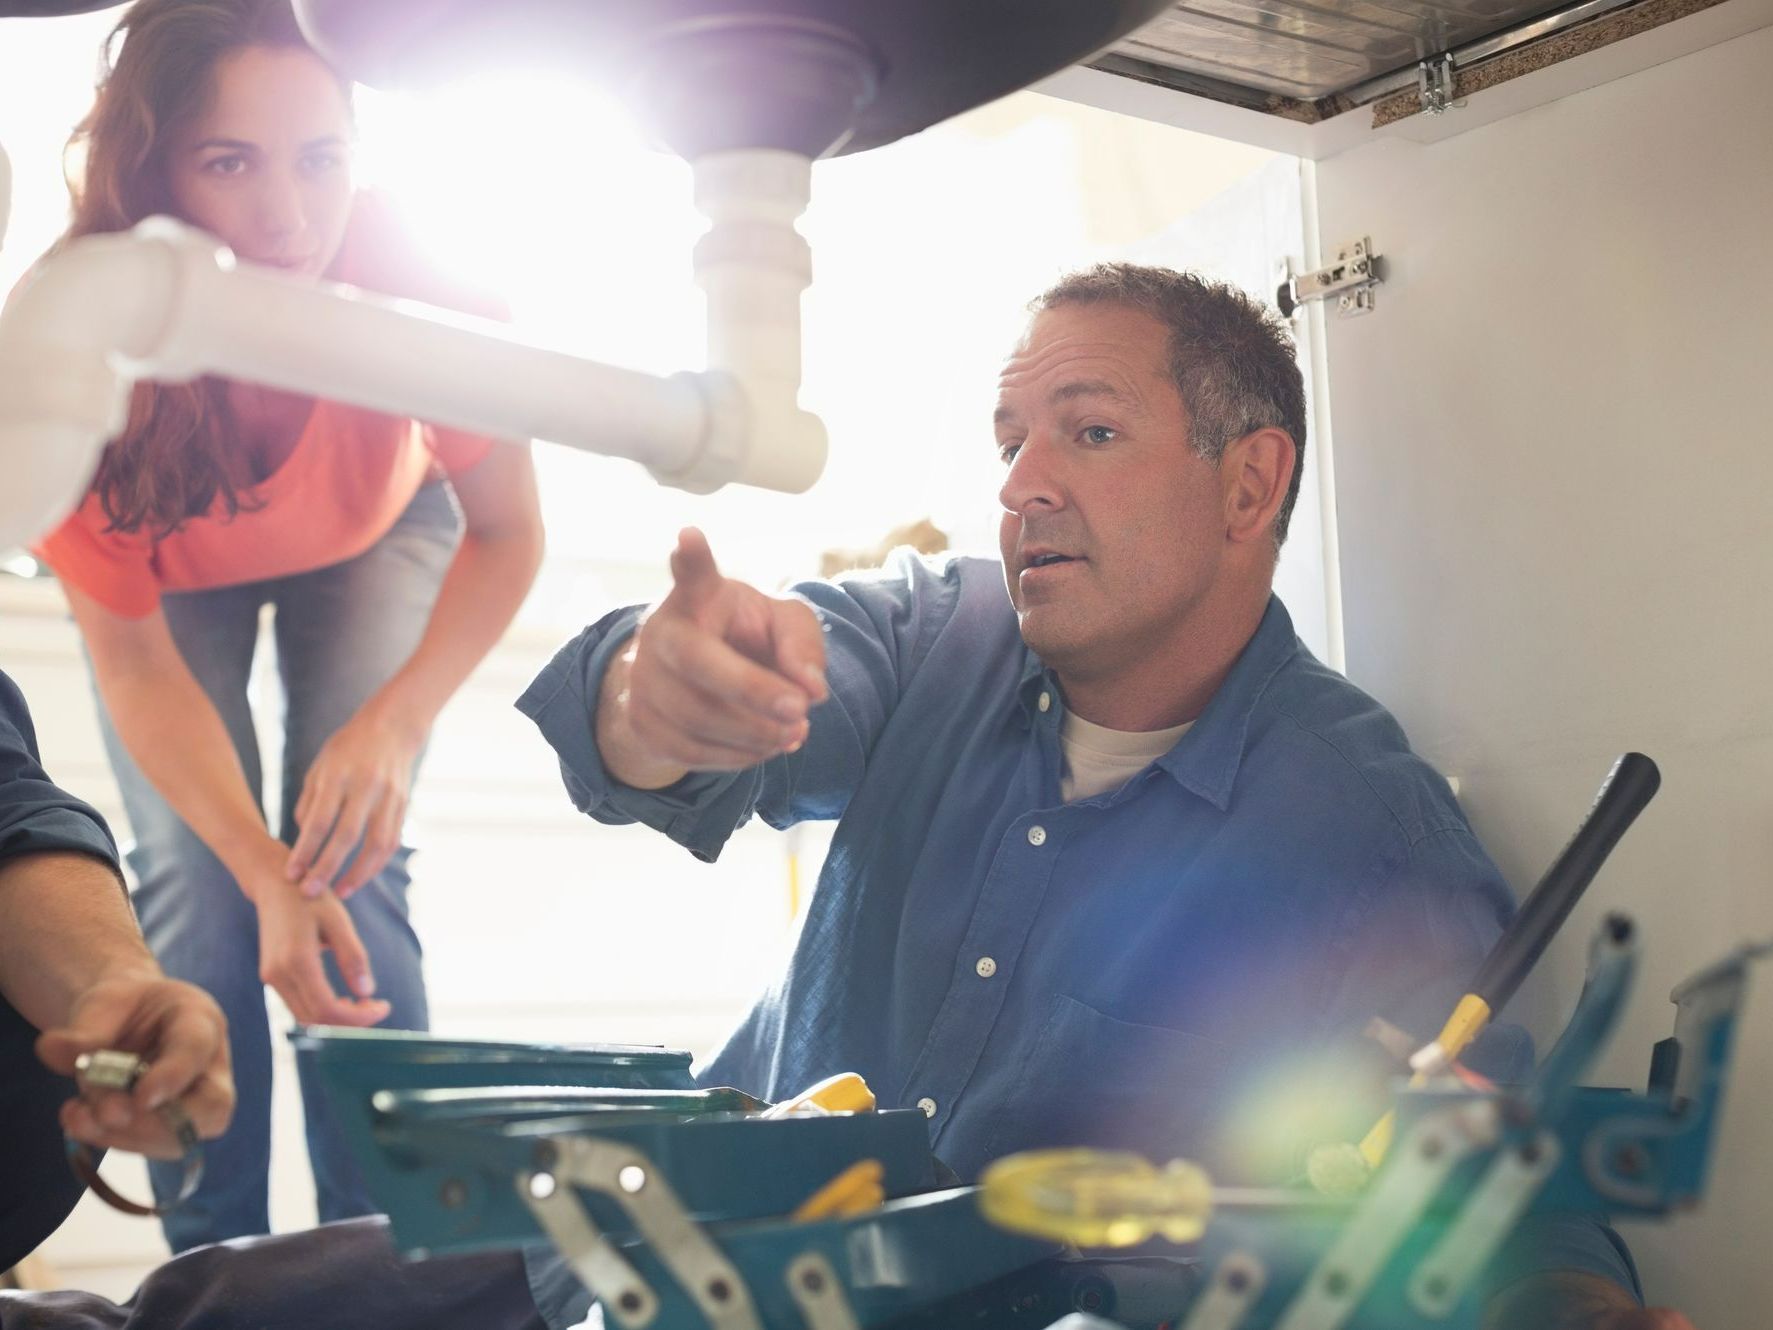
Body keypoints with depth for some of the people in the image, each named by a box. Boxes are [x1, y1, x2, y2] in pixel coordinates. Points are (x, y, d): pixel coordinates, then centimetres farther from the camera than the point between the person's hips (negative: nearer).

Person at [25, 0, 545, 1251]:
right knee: (192, 880, -14)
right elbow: (134, 663, -27)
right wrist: (262, 871, -40)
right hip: (172, 570, 0)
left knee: (351, 865, -15)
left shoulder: (417, 289, -38)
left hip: (374, 541, 0)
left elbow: (505, 535, -21)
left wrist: (395, 725, -38)